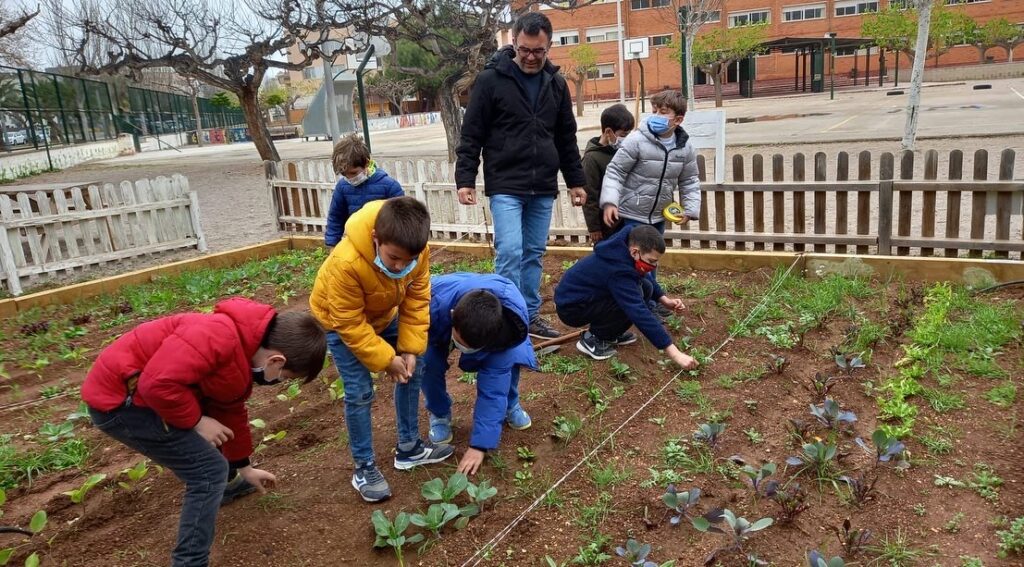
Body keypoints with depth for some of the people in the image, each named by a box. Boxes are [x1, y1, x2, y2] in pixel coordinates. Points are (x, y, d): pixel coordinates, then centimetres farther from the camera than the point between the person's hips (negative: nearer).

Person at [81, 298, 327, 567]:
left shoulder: (244, 359, 5)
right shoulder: (221, 336, -29)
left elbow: (231, 414, 19)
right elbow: (158, 383, -34)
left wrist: (245, 468, 28)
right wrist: (198, 421, -19)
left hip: (142, 390, 10)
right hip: (119, 397, -10)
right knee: (209, 470, -9)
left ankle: (221, 488, 50)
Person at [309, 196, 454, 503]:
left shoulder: (416, 251, -28)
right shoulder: (346, 262, -42)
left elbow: (417, 301, -15)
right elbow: (349, 323, -31)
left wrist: (410, 349, -20)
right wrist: (385, 360, -27)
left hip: (384, 314, 5)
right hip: (341, 320, -5)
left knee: (411, 372, 6)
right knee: (360, 393, -9)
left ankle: (409, 448, 22)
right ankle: (364, 467, 7)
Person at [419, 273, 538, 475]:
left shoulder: (511, 320, -39)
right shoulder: (433, 304, -45)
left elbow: (493, 383, -35)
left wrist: (479, 445, -33)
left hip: (491, 326, 0)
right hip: (438, 328, 0)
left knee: (508, 360, -28)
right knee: (428, 362, -30)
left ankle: (509, 406, 5)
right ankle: (439, 413, 1)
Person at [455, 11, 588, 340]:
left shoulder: (556, 83, 9)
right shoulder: (491, 79, -5)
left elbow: (566, 139, 16)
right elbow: (471, 135, -4)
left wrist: (576, 181, 16)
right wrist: (465, 180, -10)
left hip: (543, 188, 5)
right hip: (505, 186, -5)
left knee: (534, 253, 11)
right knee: (510, 252, -11)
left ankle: (530, 315, 23)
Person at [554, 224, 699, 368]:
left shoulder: (624, 249, -8)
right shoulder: (618, 270, -34)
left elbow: (645, 276, 13)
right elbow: (640, 313, -38)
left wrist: (665, 300, -3)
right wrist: (675, 354, -38)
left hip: (590, 296, 9)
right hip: (570, 307, -9)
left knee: (646, 287, -3)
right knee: (635, 295, -25)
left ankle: (611, 333, 10)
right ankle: (593, 340, -8)